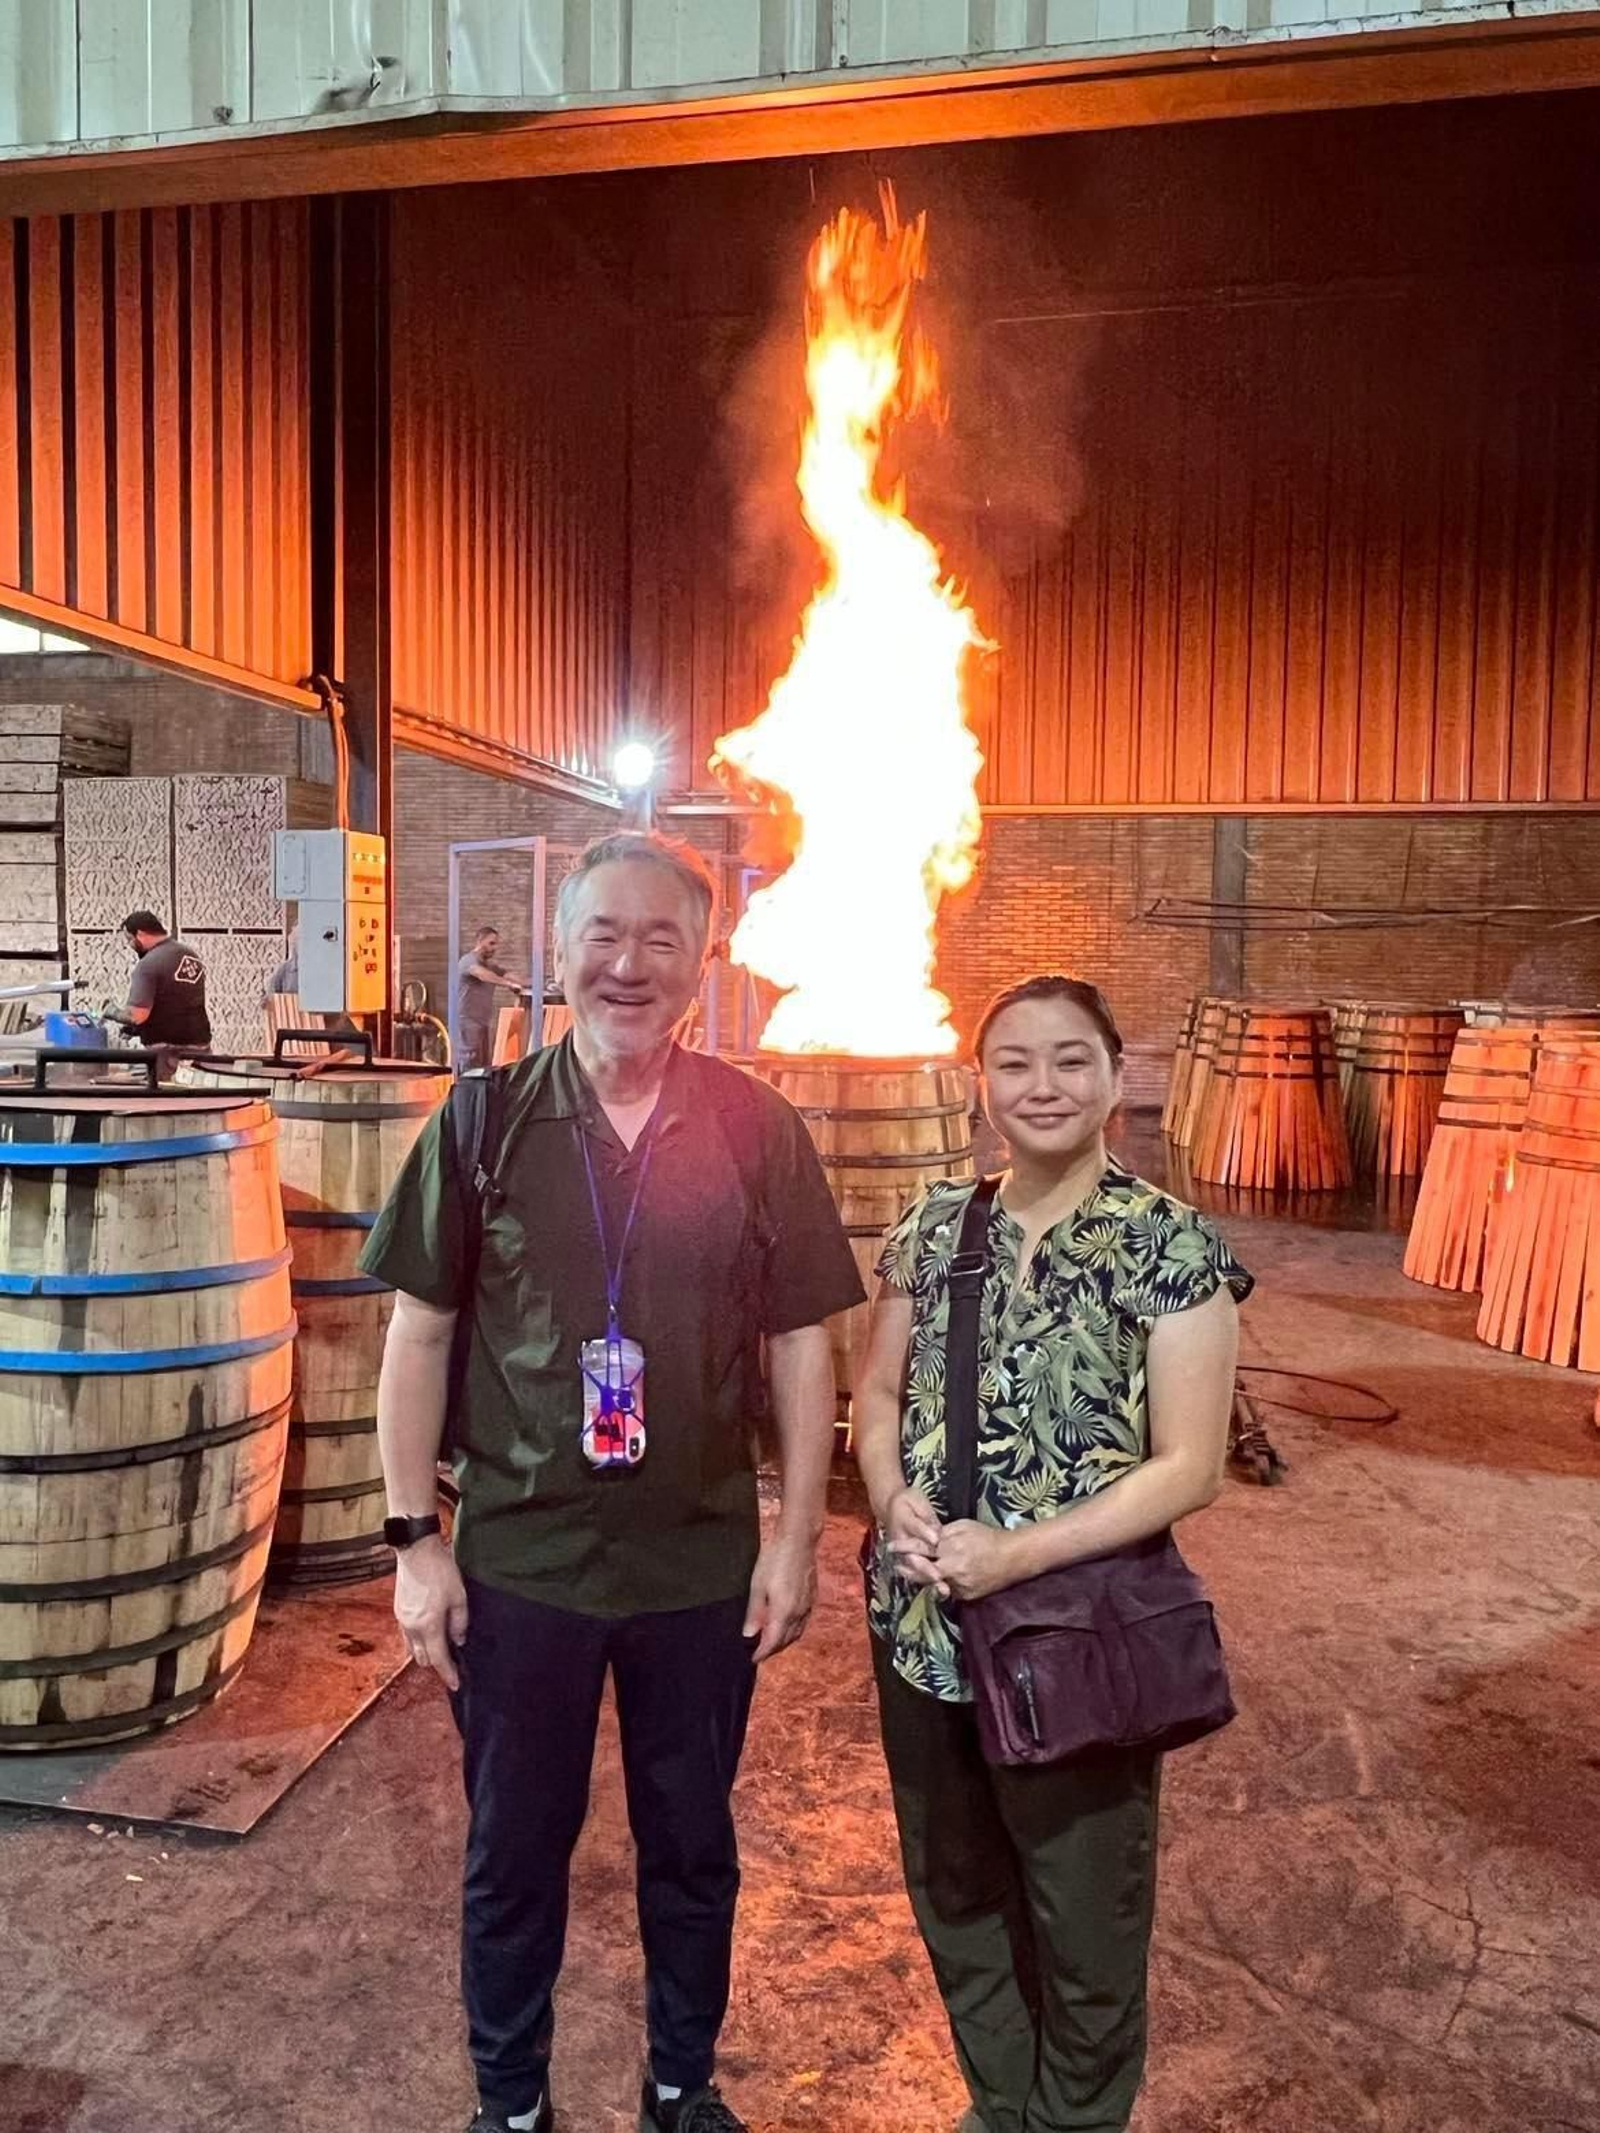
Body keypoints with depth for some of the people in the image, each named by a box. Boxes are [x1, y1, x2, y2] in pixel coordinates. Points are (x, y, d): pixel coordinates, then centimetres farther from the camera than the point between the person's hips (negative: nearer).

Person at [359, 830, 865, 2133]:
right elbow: (421, 1335, -2)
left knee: (692, 1846, 19)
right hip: (517, 1561, 0)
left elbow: (800, 1342, -2)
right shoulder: (484, 1123, -7)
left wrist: (799, 1535, -3)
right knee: (514, 1849, 18)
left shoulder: (757, 1130, -6)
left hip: (704, 1564, 1)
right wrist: (417, 1540, -4)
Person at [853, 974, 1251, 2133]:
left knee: (1083, 1924, 18)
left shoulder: (1172, 1245, -13)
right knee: (954, 1895, 24)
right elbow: (879, 1389, 8)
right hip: (921, 1623, 5)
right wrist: (895, 1498, -12)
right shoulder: (936, 1224, 0)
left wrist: (1017, 1553, -22)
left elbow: (1189, 1467, -15)